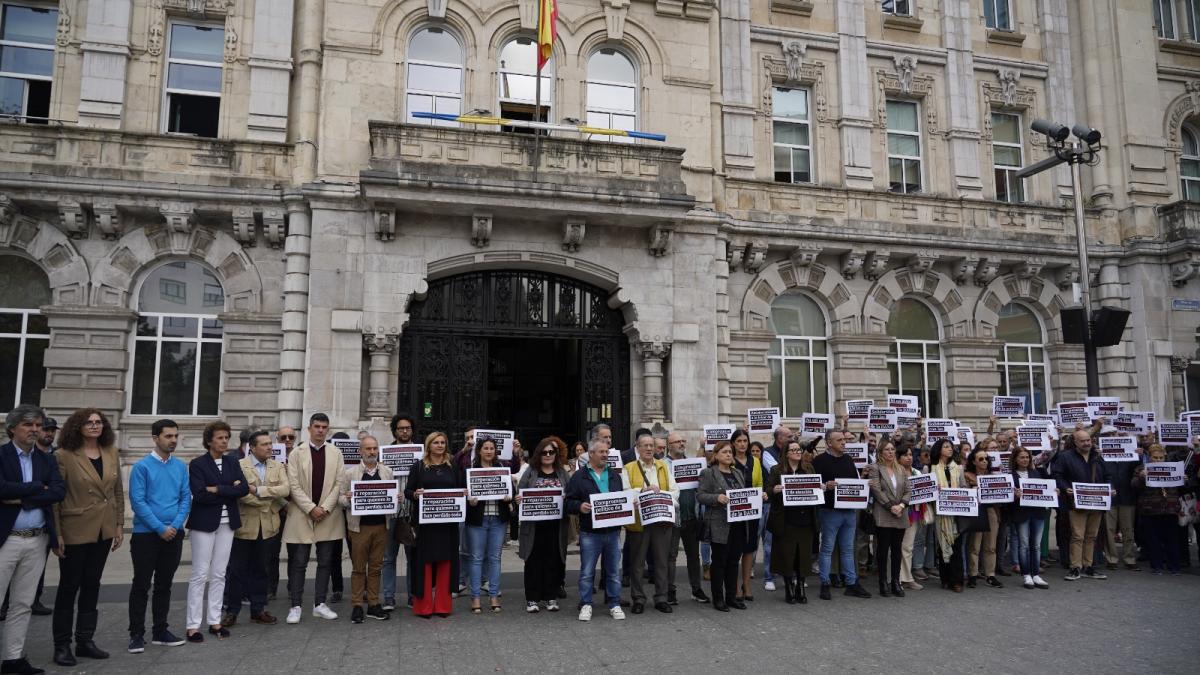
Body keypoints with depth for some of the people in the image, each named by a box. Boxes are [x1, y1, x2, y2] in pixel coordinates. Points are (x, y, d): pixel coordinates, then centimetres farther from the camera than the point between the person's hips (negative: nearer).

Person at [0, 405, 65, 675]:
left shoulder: (47, 460, 9)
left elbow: (59, 491, -5)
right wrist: (37, 487, -10)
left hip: (37, 541, 5)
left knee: (22, 604, 11)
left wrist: (22, 499, -14)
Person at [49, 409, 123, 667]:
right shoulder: (64, 456, -10)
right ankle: (62, 645, 16)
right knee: (69, 586, 5)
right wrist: (56, 533, -14)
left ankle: (85, 640, 23)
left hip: (103, 531, 5)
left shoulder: (111, 454, 4)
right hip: (75, 531, -5)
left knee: (92, 585, 12)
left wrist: (120, 525, 7)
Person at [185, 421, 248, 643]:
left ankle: (215, 622, 16)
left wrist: (217, 489, -14)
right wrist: (230, 491, -12)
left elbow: (244, 489, -4)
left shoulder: (232, 462, 8)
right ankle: (193, 626, 6)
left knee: (219, 575, 9)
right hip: (204, 524, -4)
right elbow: (200, 494, -17)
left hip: (227, 524, 5)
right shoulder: (197, 464, -5)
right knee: (200, 575, -1)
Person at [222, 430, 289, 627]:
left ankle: (258, 610, 21)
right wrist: (270, 501, -11)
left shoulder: (278, 467, 6)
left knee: (260, 570, 13)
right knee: (237, 571, 5)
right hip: (244, 526, -3)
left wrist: (259, 490, -17)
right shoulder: (239, 466, -7)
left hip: (268, 527, 4)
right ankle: (231, 611, 17)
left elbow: (285, 489, -8)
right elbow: (241, 494, -18)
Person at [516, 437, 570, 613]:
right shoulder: (530, 472, 5)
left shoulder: (562, 473, 10)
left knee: (554, 561, 6)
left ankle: (551, 597, 17)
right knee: (534, 561, 3)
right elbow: (520, 493, 3)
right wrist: (518, 500, -18)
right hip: (534, 525, -1)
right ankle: (532, 599, 11)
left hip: (556, 525, 2)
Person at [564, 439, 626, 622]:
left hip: (613, 531, 3)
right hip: (590, 533, -3)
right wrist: (580, 506, -22)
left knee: (614, 571, 9)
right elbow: (568, 502, -3)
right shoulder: (579, 476, 0)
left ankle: (615, 605, 20)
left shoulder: (615, 476, 13)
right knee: (587, 572, 4)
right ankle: (586, 605, 16)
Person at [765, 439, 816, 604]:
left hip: (805, 520, 3)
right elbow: (767, 491, -5)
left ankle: (800, 589, 19)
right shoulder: (777, 470, -1)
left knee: (803, 555, 7)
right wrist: (774, 490, -25)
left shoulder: (809, 469, 10)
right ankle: (789, 589, 16)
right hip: (785, 521, -3)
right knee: (787, 555, 3)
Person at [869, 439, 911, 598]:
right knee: (883, 549, -1)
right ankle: (883, 583, 6)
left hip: (900, 515, 4)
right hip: (883, 516, -4)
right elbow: (876, 490, -9)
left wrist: (901, 505, -9)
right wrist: (890, 507, -14)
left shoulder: (902, 470, 13)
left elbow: (908, 491, 8)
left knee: (897, 549, 7)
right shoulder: (876, 469, -1)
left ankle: (895, 582, 13)